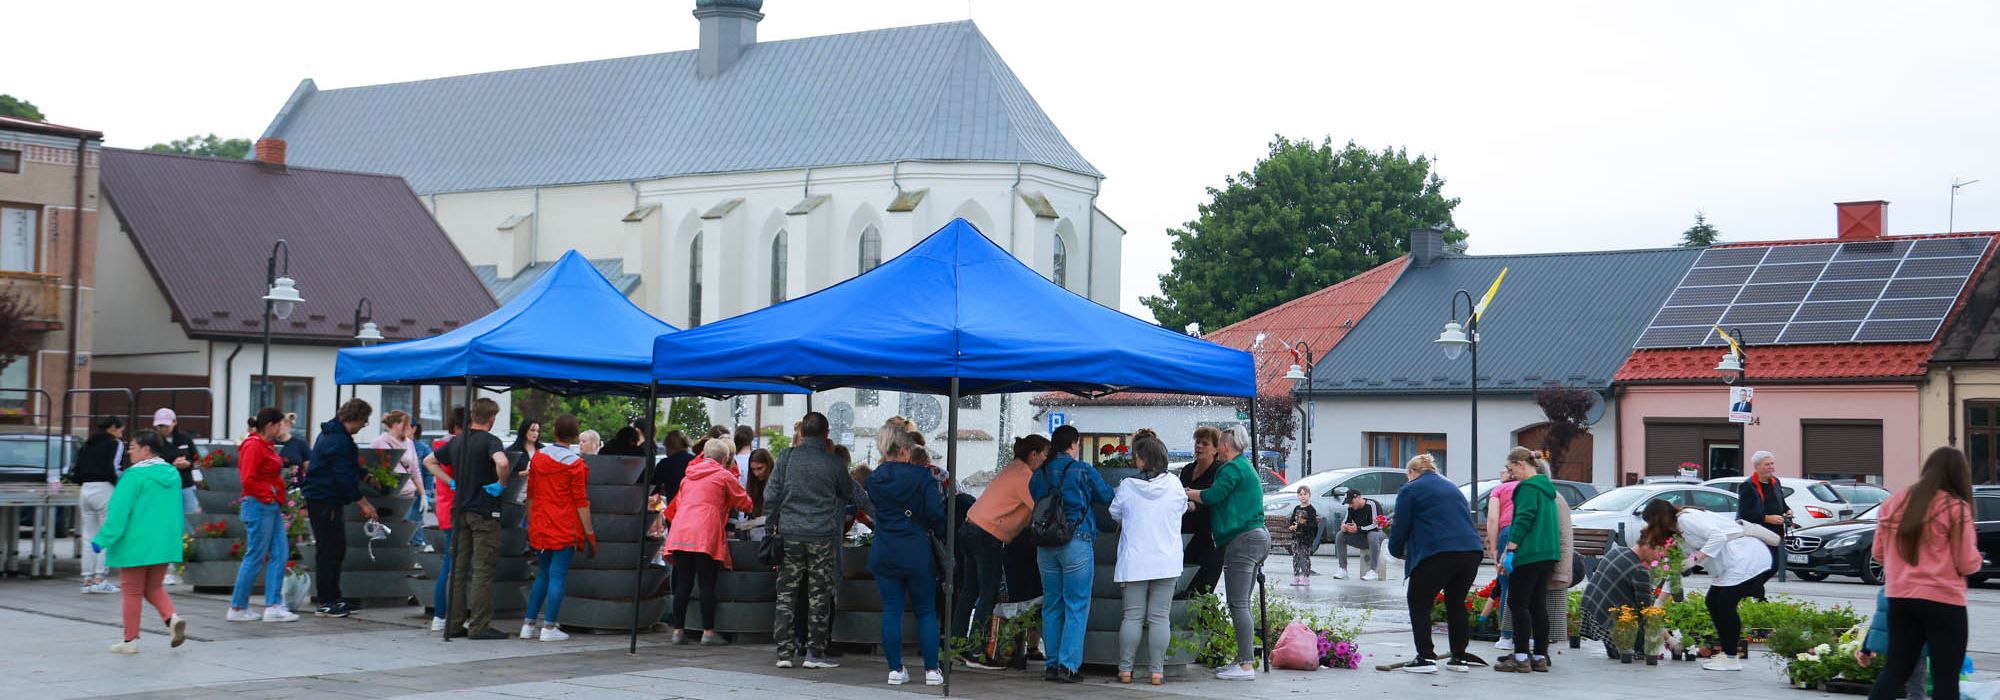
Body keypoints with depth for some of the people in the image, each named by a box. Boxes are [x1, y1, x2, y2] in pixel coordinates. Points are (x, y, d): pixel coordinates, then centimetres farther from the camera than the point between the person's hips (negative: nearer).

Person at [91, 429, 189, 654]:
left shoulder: (135, 475, -15)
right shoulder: (172, 474, 7)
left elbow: (119, 512, -17)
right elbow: (176, 511, 15)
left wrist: (102, 540, -13)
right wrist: (175, 538, 25)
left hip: (135, 545, -6)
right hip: (164, 545, 6)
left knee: (132, 592, 6)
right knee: (154, 588, 18)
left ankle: (131, 640, 11)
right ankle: (173, 618, -7)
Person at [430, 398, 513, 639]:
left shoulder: (457, 441, 10)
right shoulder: (490, 441, -11)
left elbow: (430, 460, 22)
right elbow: (502, 463, -32)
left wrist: (451, 481, 16)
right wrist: (501, 484, -14)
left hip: (459, 510, 6)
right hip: (484, 511, -6)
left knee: (458, 567, 10)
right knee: (482, 570, -3)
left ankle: (454, 623, 12)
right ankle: (479, 626, -5)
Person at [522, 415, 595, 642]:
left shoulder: (538, 457, 6)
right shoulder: (575, 463, -9)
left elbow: (530, 494, 12)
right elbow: (581, 502, -10)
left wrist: (531, 524, 21)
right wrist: (589, 533, -5)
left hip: (539, 527, 5)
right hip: (565, 529, -5)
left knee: (542, 575, 15)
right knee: (557, 576, -2)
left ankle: (528, 624, 13)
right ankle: (549, 628, -2)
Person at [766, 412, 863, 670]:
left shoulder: (787, 457, 0)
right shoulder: (834, 462, -2)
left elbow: (771, 495, 2)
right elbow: (850, 493, 13)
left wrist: (772, 525, 13)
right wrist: (870, 505, 33)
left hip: (789, 533, 1)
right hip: (822, 535, -1)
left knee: (786, 593, 7)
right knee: (819, 595, 5)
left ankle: (785, 651, 5)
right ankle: (815, 652, 6)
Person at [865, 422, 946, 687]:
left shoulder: (874, 479, 2)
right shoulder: (921, 476, -10)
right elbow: (936, 513, -12)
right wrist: (937, 529, 6)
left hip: (884, 554, 3)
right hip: (917, 554, -3)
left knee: (891, 611, 6)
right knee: (926, 611, 7)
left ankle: (895, 669, 6)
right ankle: (931, 670, 7)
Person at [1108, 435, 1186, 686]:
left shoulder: (1127, 487, -7)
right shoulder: (1174, 484, -4)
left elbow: (1115, 514, 9)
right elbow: (1182, 508, 14)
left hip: (1134, 562, 0)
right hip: (1167, 562, 0)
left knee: (1132, 616, 6)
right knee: (1159, 617, 3)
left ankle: (1125, 669, 7)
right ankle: (1157, 670, 2)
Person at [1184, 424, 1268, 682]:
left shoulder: (1233, 468, -11)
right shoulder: (1246, 467, 22)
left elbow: (1213, 496, -19)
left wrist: (1185, 493, -4)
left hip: (1242, 540, -11)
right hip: (1258, 536, 11)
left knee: (1238, 604, -11)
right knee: (1243, 603, 14)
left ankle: (1246, 666, -14)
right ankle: (1244, 659, 17)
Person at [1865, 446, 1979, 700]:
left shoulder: (1894, 502, 6)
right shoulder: (1956, 508, -9)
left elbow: (1879, 553, 13)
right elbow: (1968, 564, -7)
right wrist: (1975, 556, 14)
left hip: (1900, 598, 5)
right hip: (1943, 602, -5)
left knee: (1896, 670, 13)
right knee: (1945, 677, 3)